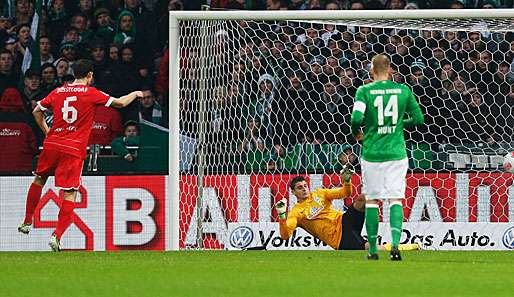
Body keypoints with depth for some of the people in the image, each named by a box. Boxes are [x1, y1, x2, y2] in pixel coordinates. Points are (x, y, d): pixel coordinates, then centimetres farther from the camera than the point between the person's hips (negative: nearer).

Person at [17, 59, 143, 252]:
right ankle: (57, 236, -16)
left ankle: (27, 222, 32)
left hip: (52, 144, 4)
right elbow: (119, 103, 5)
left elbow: (37, 111, 16)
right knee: (70, 193, -4)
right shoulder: (91, 93, -2)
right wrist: (135, 94, 23)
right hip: (74, 150, -4)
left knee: (39, 179, 26)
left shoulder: (58, 92, 9)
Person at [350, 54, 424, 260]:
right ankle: (395, 243, -18)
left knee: (372, 199, 9)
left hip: (372, 152, -1)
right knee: (395, 199, 0)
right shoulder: (403, 90, 1)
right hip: (396, 151, 1)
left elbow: (356, 118, -16)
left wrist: (357, 133, 5)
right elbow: (418, 119, 6)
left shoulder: (364, 91, -6)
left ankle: (373, 249, 11)